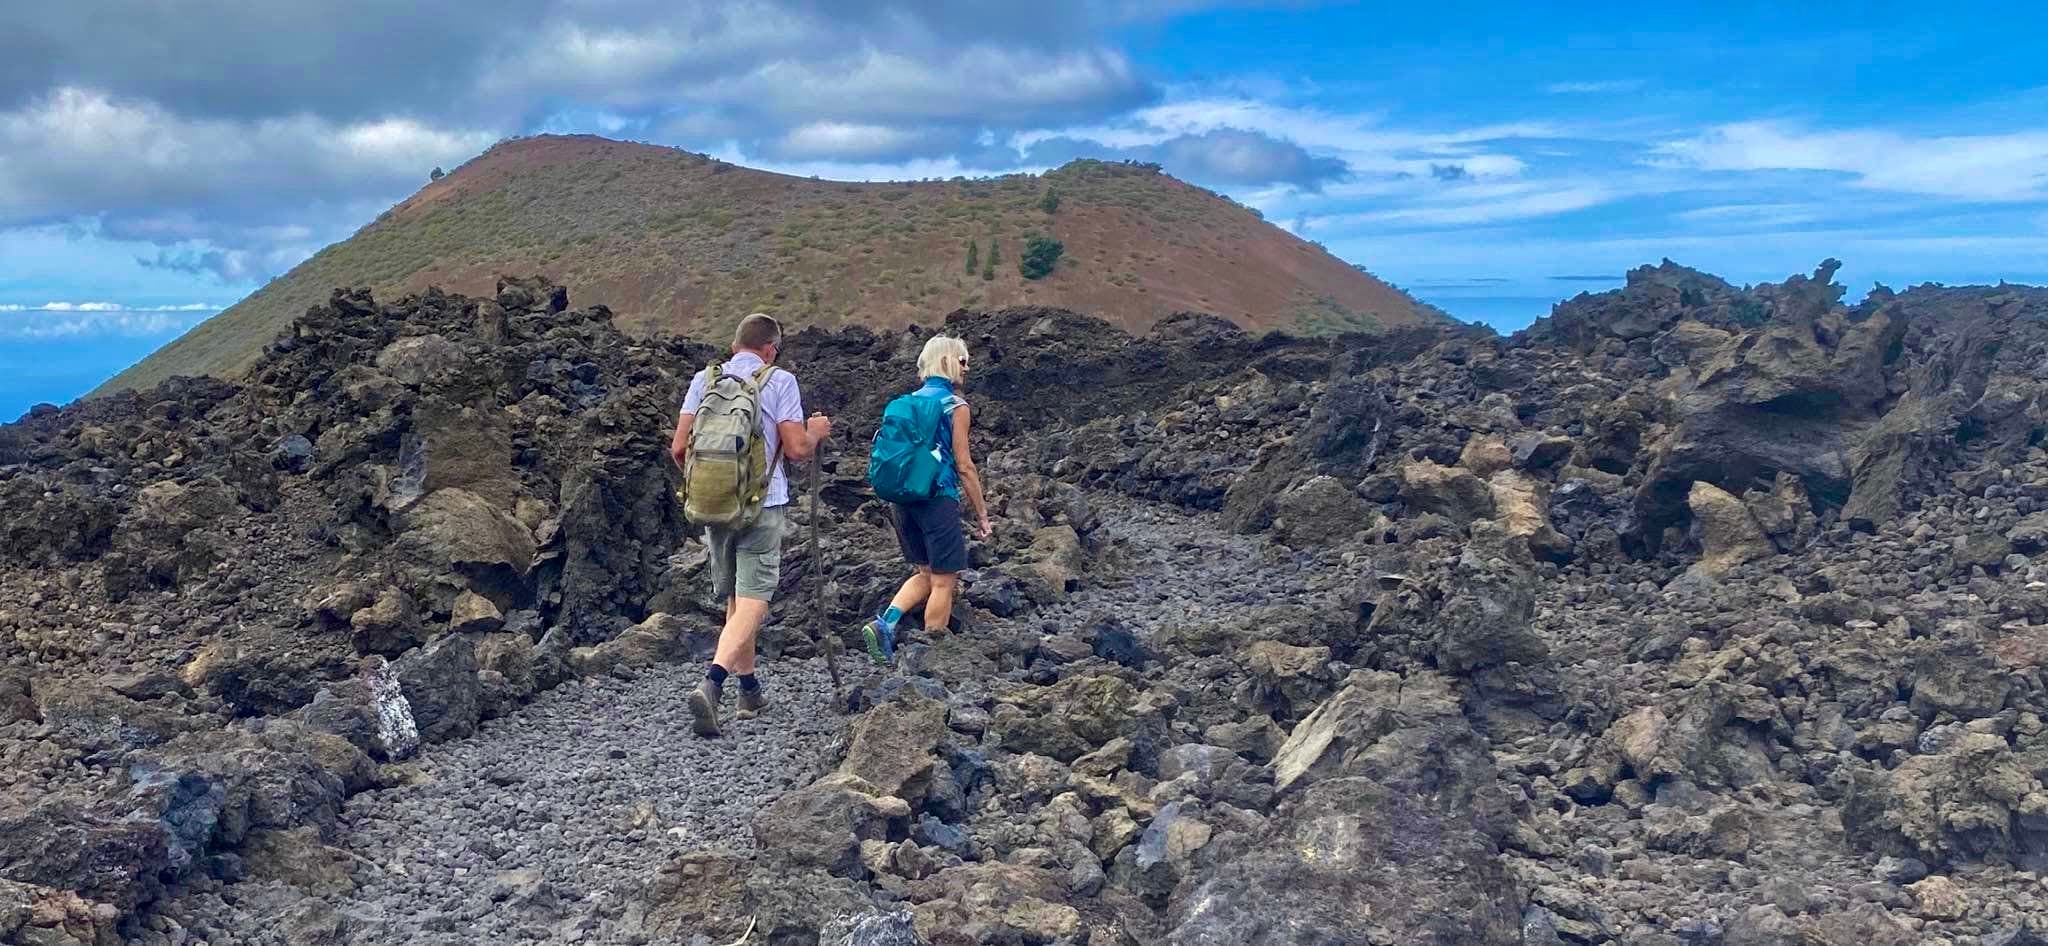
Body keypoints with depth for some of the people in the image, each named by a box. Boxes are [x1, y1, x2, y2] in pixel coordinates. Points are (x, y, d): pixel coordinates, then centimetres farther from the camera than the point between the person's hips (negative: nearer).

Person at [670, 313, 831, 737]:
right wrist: (816, 431, 12)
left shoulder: (705, 379, 7)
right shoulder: (780, 381, -3)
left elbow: (679, 449, 4)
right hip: (761, 506, -5)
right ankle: (712, 682, -26)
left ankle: (749, 690, 25)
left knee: (734, 599, 17)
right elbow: (796, 448, -9)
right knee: (753, 601, -7)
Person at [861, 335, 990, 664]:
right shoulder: (956, 405, -8)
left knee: (926, 573, 20)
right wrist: (982, 513, -2)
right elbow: (964, 467, -9)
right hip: (938, 499, -7)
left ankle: (885, 622, 2)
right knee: (944, 581, 4)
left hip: (903, 498, 7)